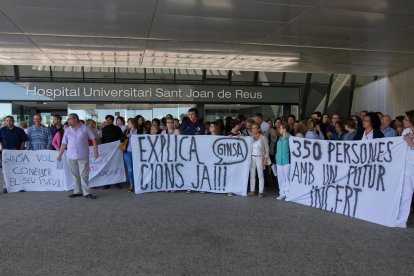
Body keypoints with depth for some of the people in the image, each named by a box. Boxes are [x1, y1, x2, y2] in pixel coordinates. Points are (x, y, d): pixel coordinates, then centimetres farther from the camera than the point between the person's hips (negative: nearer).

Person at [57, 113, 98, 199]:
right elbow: (64, 143, 11)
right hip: (71, 156, 3)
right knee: (75, 175, 10)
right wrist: (60, 155, 9)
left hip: (83, 156, -3)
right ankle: (77, 191, 18)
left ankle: (86, 193, 1)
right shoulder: (67, 130, 8)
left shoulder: (85, 128, -1)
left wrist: (95, 151, -7)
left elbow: (93, 139, -1)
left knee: (84, 175, -3)